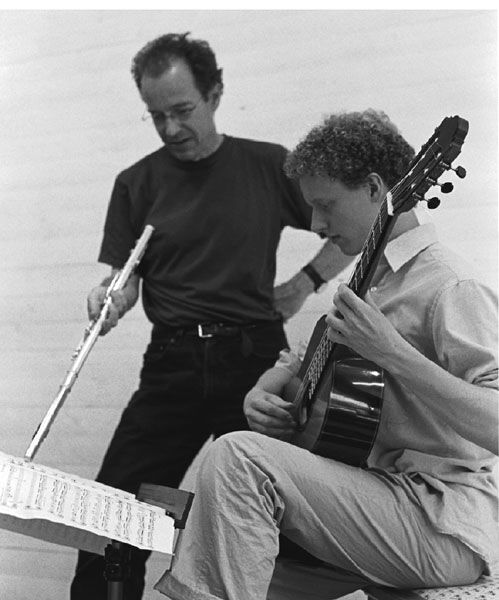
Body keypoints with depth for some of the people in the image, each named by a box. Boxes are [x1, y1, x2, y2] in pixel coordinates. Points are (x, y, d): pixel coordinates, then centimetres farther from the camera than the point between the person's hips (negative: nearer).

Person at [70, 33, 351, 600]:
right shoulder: (137, 183, 10)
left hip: (254, 357, -1)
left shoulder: (270, 166, 5)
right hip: (173, 362, 1)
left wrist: (305, 281, 3)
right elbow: (125, 277, 9)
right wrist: (109, 297, -12)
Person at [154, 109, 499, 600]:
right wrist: (263, 390, 3)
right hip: (393, 493, 9)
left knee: (235, 457, -21)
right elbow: (303, 360, 26)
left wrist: (390, 351, -31)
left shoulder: (449, 289, -15)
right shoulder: (376, 280, 15)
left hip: (444, 530, -9)